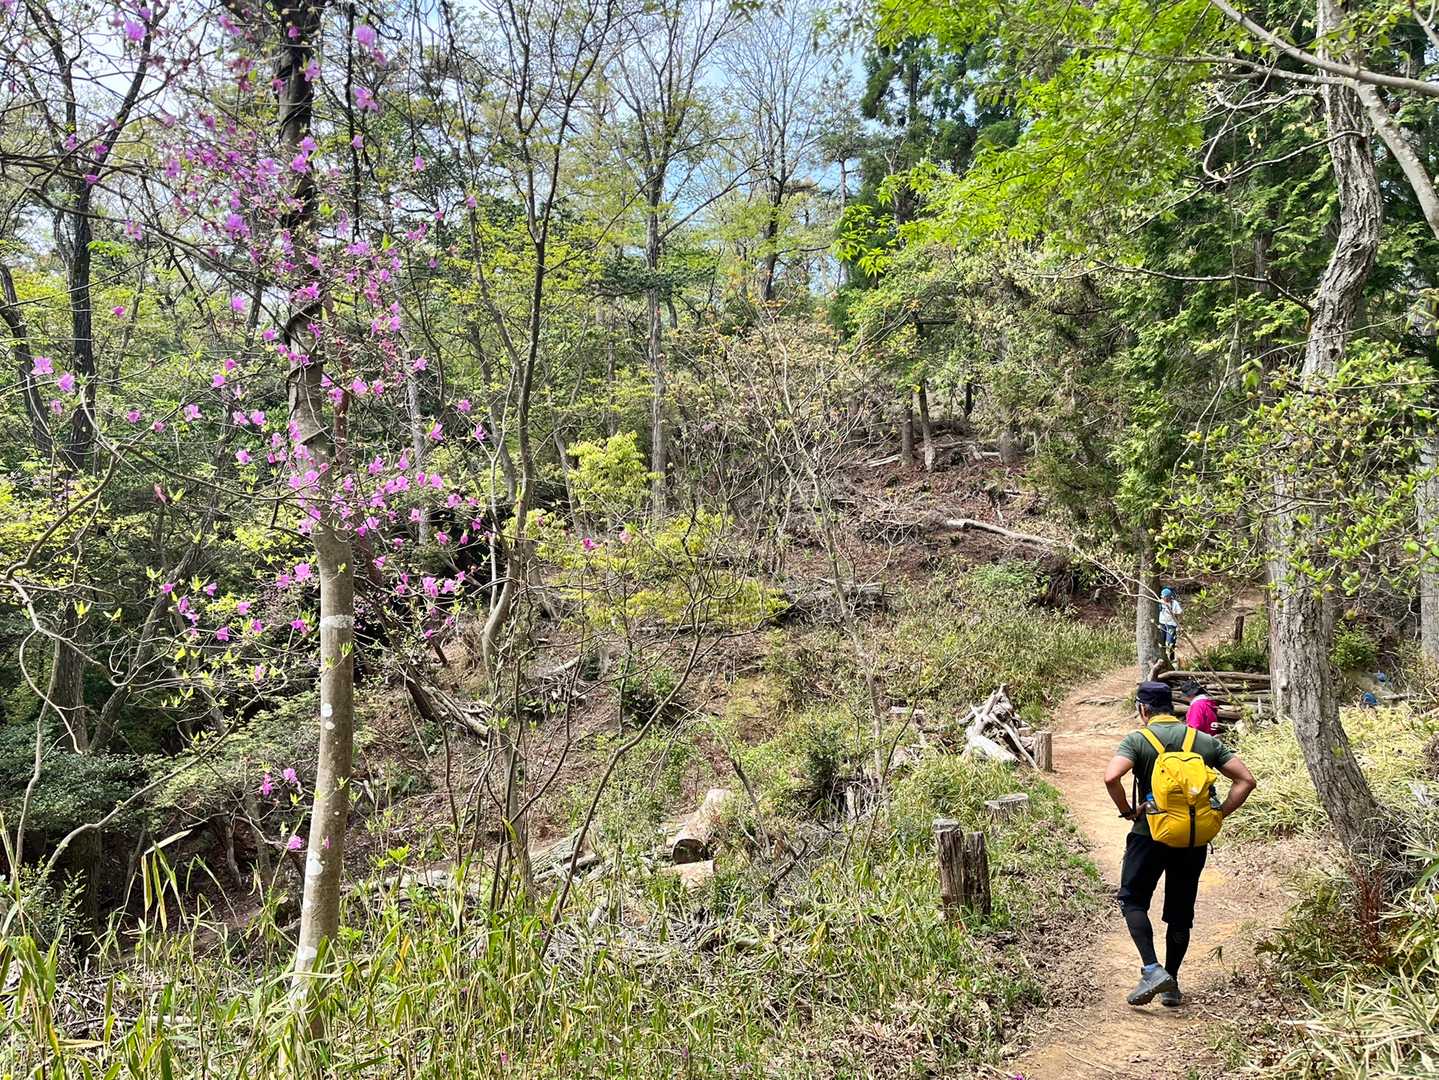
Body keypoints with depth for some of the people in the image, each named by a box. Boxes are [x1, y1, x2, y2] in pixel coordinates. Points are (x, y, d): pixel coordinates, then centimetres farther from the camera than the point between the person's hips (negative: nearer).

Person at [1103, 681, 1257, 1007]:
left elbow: (1111, 777, -23)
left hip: (1150, 834, -4)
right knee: (1181, 910, 15)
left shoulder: (1137, 739, -7)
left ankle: (1152, 970, -7)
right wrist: (1219, 814, 5)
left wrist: (1127, 811, -9)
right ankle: (1171, 986, 22)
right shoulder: (1205, 741, 7)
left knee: (1133, 900, 10)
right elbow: (1246, 779, 3)